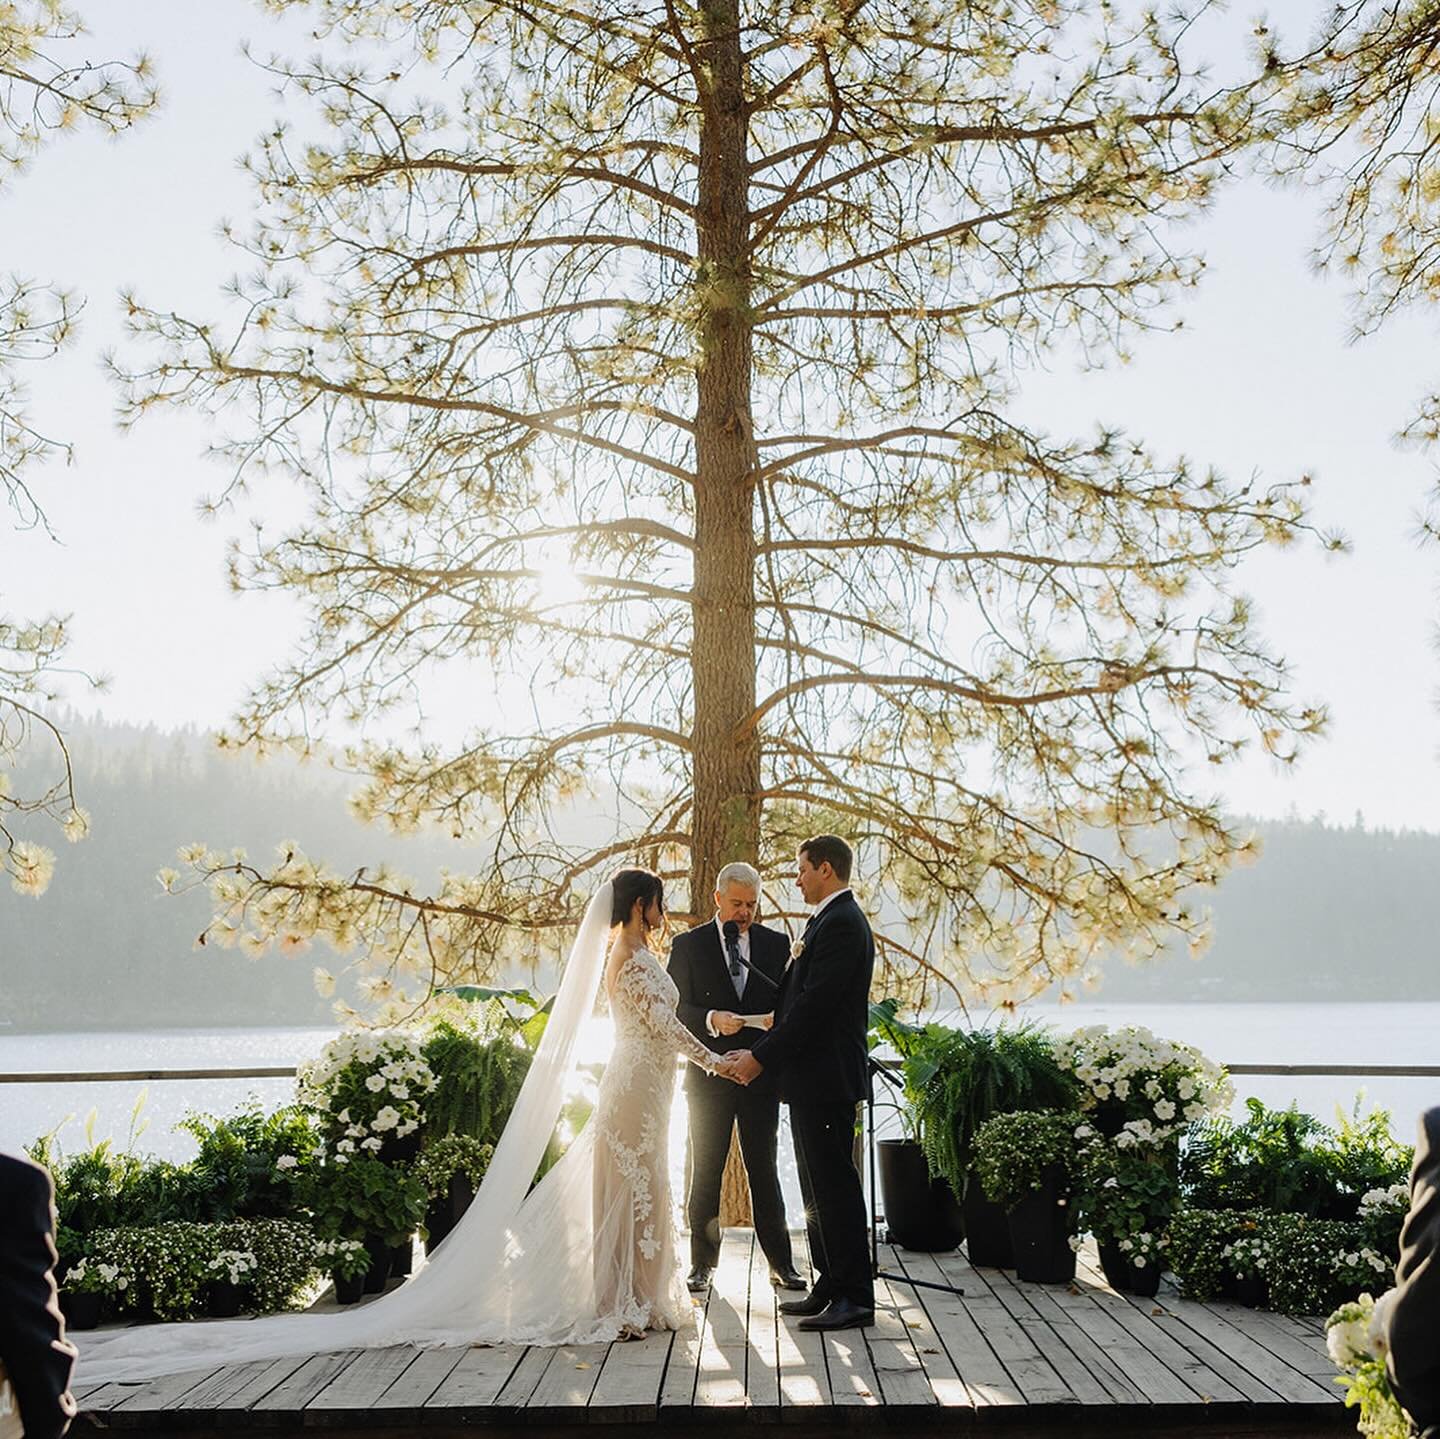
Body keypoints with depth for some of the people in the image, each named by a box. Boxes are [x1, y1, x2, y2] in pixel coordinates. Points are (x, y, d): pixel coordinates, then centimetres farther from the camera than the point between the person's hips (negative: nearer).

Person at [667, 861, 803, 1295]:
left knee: (764, 1169, 6)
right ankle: (702, 1263, 15)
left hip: (760, 1074, 1)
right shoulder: (688, 945, 2)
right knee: (705, 1172, 5)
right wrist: (712, 1020, -21)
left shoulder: (775, 943, 7)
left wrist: (748, 963, -13)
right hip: (709, 1075, -1)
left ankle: (780, 1262, 14)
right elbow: (677, 1009, -3)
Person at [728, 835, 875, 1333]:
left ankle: (855, 1297, 1)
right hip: (813, 1078, 11)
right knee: (819, 1187, 15)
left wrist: (762, 1056, -17)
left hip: (825, 1079, -11)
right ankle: (830, 1287, 23)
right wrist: (760, 1051, 13)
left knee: (834, 1185, -5)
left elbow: (813, 1006, -22)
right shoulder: (833, 920, 16)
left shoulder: (840, 923, -16)